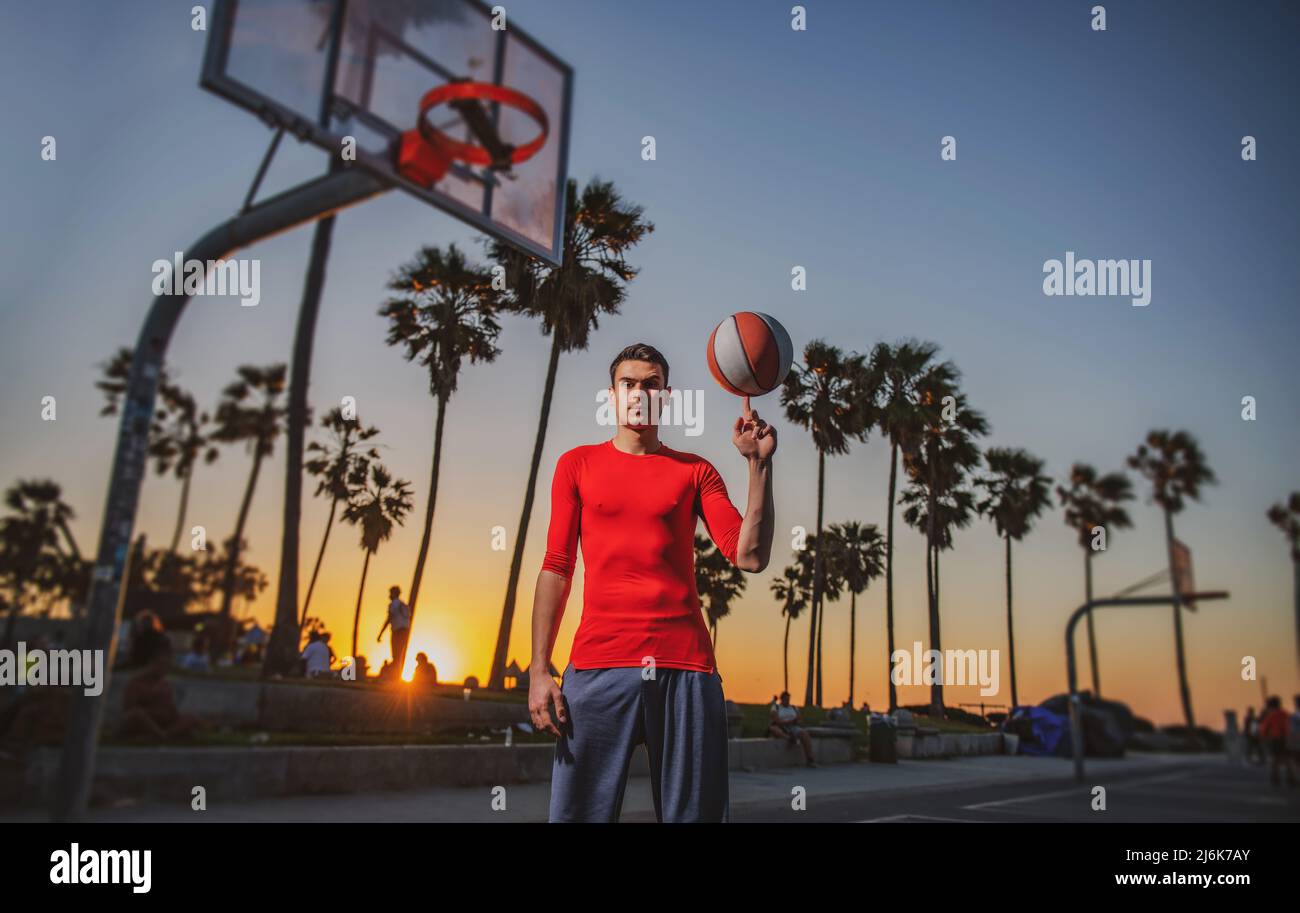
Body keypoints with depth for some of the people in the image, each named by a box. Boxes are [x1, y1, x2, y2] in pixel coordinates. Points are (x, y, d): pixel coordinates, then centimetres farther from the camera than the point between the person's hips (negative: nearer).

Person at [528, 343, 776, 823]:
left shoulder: (695, 471, 11)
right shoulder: (578, 464, 12)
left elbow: (750, 557, 1)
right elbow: (556, 569, 7)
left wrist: (758, 464, -7)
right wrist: (538, 670, 0)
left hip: (686, 666, 1)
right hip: (598, 664, 0)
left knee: (694, 813, 5)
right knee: (580, 811, 1)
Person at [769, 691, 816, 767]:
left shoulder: (794, 708, 19)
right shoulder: (776, 708, 8)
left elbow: (800, 721, 9)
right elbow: (777, 721, -7)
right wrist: (791, 721, -7)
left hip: (794, 728, 2)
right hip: (781, 730, -2)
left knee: (805, 734, -30)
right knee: (772, 728, -34)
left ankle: (809, 759, -34)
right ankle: (789, 738, -54)